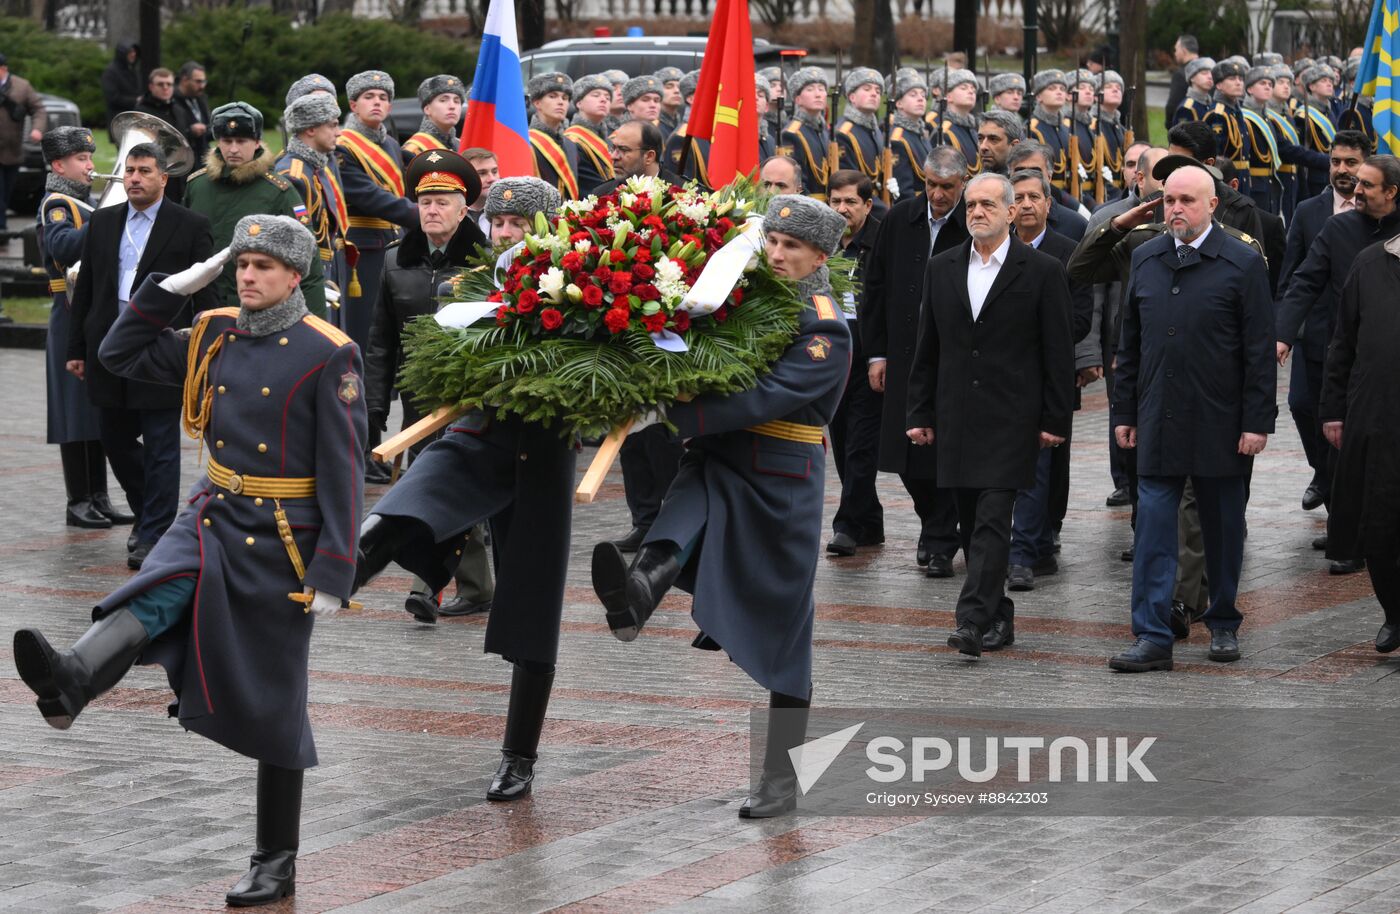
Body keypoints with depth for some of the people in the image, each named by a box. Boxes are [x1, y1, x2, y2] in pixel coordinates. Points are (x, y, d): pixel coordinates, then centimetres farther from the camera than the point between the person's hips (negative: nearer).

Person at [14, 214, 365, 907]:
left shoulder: (328, 355, -10)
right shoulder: (214, 338, 7)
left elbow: (343, 472, -12)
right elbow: (122, 354, 15)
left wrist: (333, 574, -17)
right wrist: (177, 285, 4)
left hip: (280, 541, -4)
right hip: (212, 516, 4)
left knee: (272, 704, 2)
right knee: (158, 591, -30)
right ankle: (71, 682, -58)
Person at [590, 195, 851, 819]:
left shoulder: (825, 332, -9)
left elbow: (767, 398, -22)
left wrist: (680, 415, -30)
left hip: (781, 482, -5)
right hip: (716, 463, 5)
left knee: (782, 629, 2)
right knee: (681, 524, -32)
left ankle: (781, 779, 10)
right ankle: (636, 597, -63)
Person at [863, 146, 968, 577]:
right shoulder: (899, 219, 4)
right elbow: (876, 288, 9)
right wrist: (876, 353, 6)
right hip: (903, 358, 4)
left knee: (944, 454, -2)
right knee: (905, 452, 9)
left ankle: (940, 544, 8)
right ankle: (933, 522, 32)